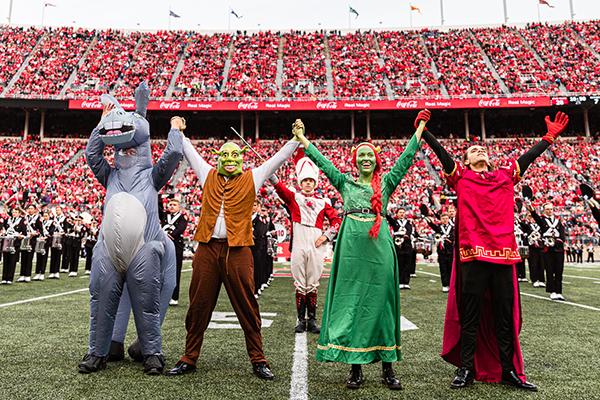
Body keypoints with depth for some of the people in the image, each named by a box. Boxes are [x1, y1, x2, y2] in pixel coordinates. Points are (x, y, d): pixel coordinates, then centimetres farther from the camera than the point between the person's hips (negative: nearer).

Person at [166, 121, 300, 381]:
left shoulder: (251, 178, 9)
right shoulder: (208, 175, 15)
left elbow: (280, 157, 9)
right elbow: (189, 151, 26)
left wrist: (297, 139, 4)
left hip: (237, 250, -2)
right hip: (207, 248, 2)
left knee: (247, 307, 3)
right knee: (199, 306, 10)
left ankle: (258, 361, 14)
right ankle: (189, 359, 23)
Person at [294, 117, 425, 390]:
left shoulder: (386, 183, 14)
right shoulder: (345, 183, 14)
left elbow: (407, 156, 13)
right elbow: (320, 160, 14)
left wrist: (421, 127, 14)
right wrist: (300, 137, 15)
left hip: (380, 248, 0)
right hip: (352, 247, 0)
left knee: (381, 302, 4)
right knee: (351, 302, 1)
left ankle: (387, 366, 12)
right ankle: (356, 367, 10)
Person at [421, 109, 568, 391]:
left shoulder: (505, 176, 18)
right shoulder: (461, 177, 9)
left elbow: (529, 156, 25)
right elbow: (440, 152, 1)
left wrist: (550, 136, 27)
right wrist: (422, 130, -5)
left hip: (504, 253, 3)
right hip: (473, 253, -3)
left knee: (505, 315, 10)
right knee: (470, 315, 3)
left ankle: (508, 370, 21)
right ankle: (466, 369, 14)